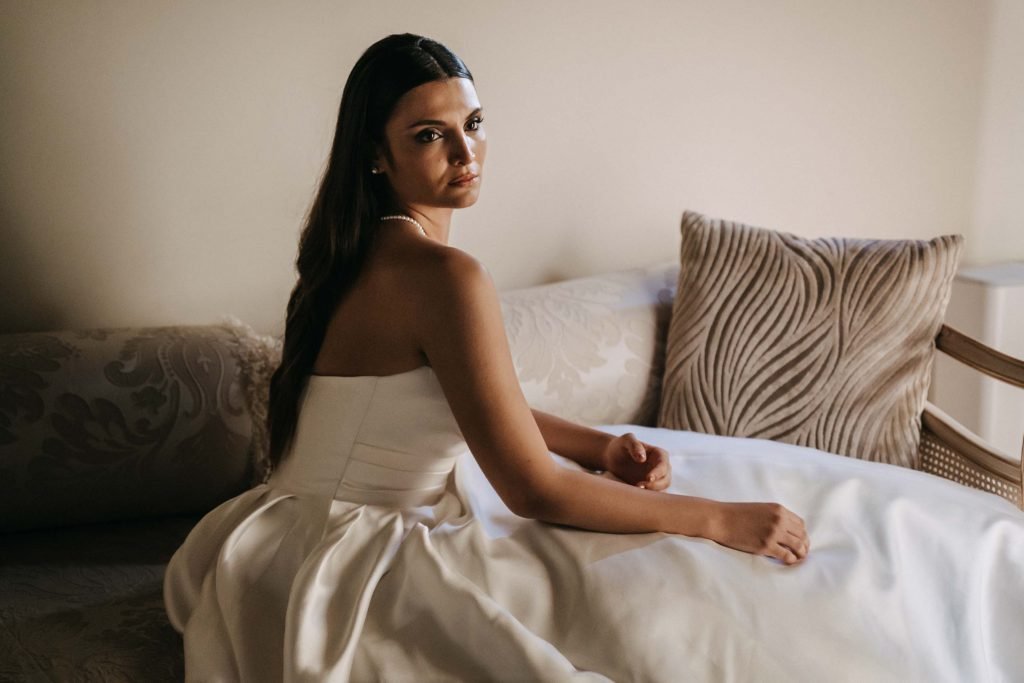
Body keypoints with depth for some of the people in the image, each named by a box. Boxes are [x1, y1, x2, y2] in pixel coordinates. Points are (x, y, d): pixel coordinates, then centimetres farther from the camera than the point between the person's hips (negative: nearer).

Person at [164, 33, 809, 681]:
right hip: (345, 573, -9)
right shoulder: (446, 275, -22)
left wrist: (601, 446, 0)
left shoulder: (366, 251, 7)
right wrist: (720, 518, -13)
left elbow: (488, 404, 16)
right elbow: (533, 490, -20)